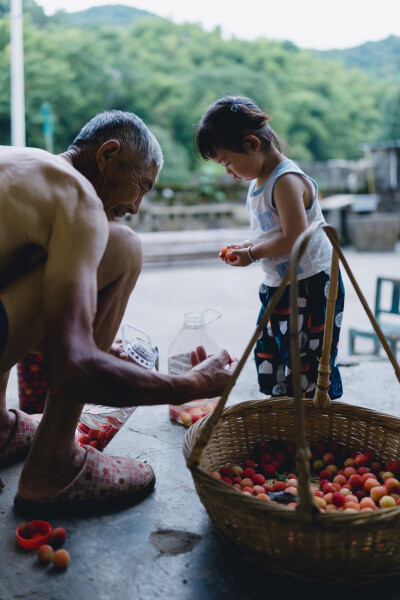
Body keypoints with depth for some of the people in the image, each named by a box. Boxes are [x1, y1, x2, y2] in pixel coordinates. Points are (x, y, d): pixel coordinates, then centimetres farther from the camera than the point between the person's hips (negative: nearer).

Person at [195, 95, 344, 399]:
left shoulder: (286, 181, -21)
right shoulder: (259, 181, 10)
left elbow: (294, 240, -26)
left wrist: (253, 254, -15)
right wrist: (246, 246, 2)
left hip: (311, 285, -10)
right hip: (278, 285, 10)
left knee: (307, 363, -2)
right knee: (268, 354, 15)